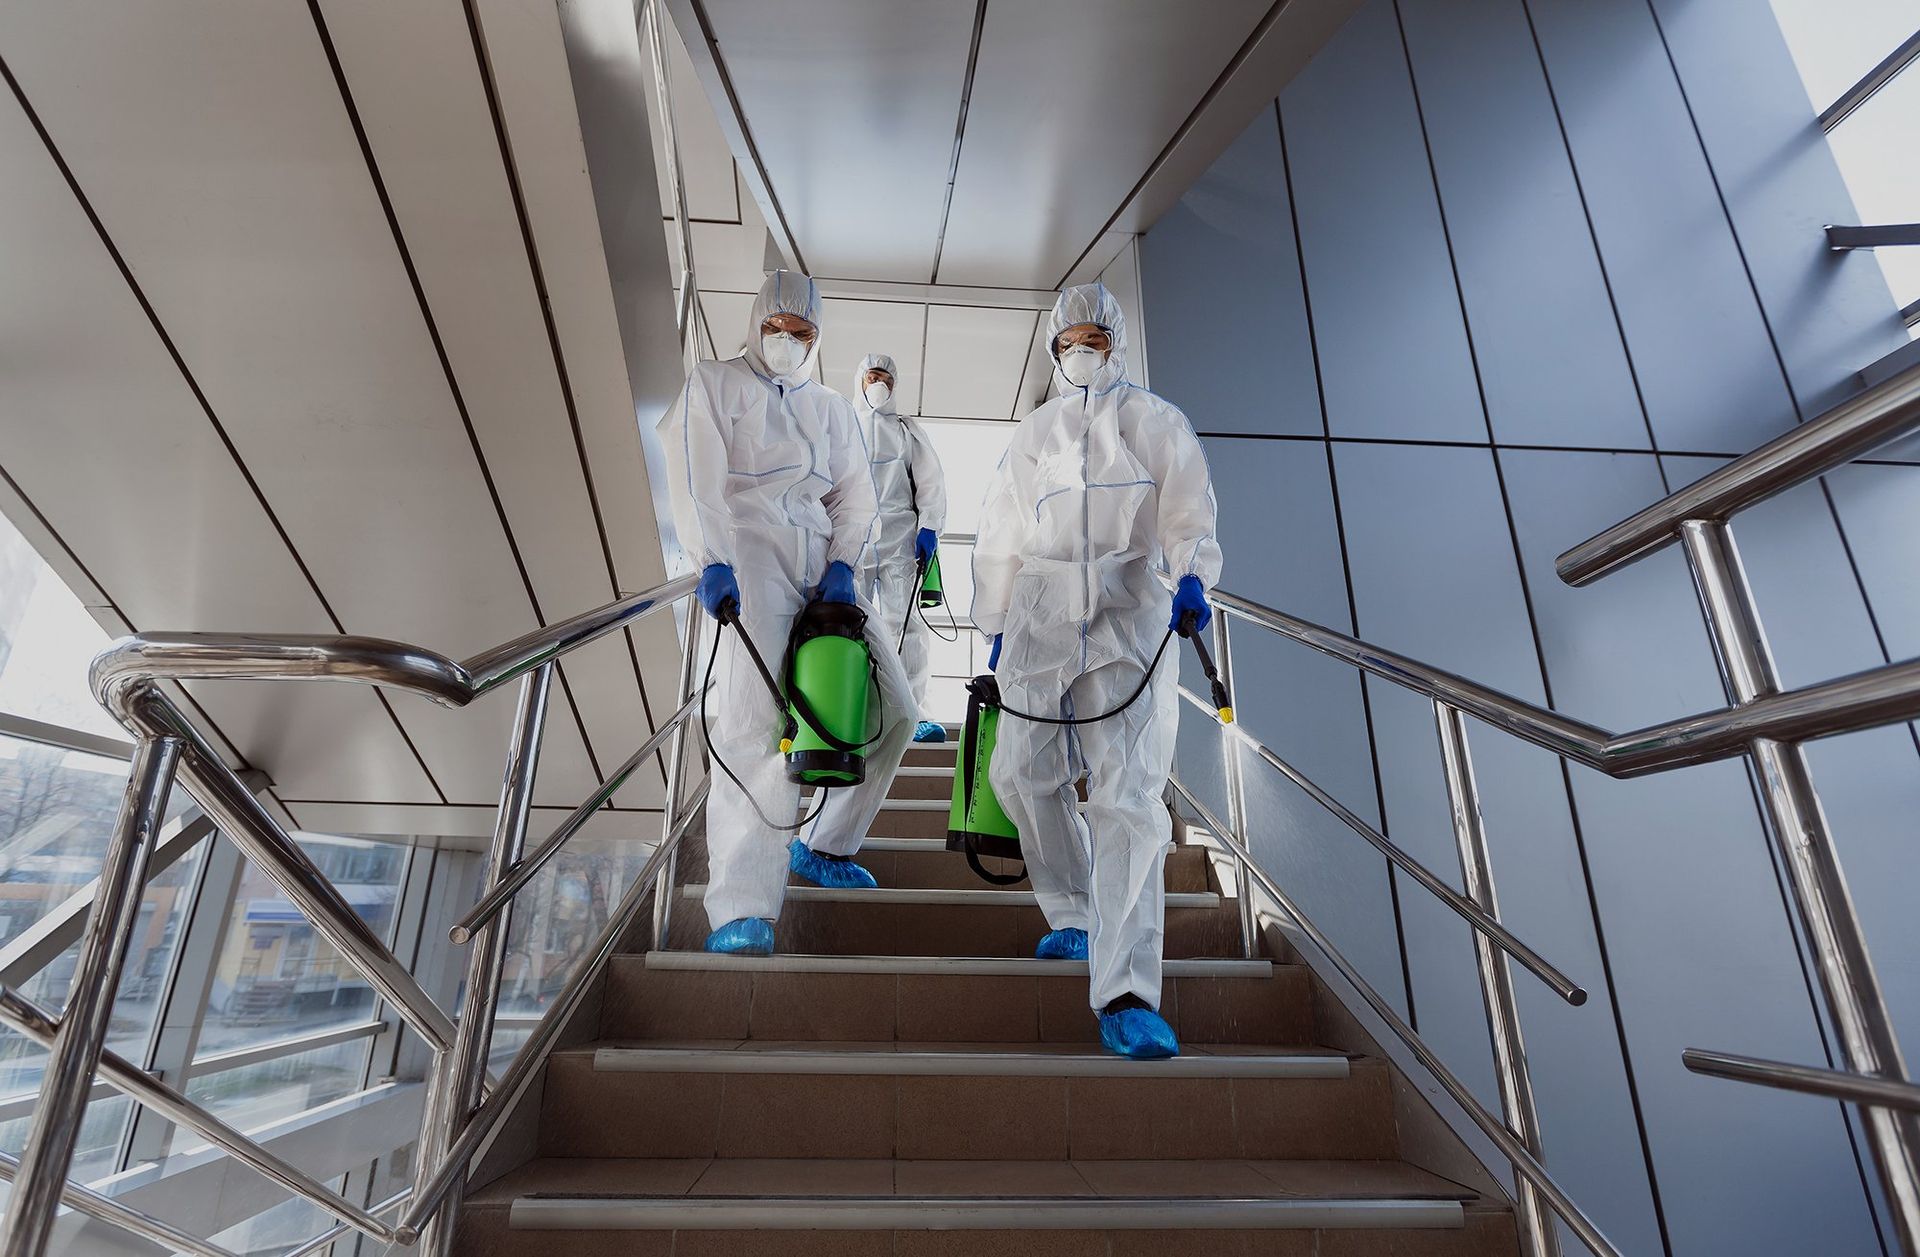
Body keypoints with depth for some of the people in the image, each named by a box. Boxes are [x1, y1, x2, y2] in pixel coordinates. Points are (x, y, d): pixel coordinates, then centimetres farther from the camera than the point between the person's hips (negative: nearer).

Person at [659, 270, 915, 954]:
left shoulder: (832, 408, 25)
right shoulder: (714, 385, 11)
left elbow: (855, 495, 13)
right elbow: (698, 480, -4)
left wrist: (842, 567, -5)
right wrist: (713, 563, -20)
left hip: (823, 562, 6)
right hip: (747, 556, -5)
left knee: (891, 711, 0)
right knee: (758, 723, -21)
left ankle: (824, 845, 18)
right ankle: (742, 911, -20)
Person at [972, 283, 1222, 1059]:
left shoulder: (1157, 425, 12)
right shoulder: (1032, 435, 21)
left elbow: (1189, 520, 3)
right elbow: (1000, 541, 22)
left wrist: (1192, 583, -18)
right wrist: (995, 629, 18)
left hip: (1131, 616, -3)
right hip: (1042, 615, 4)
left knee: (1130, 798, -13)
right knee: (1027, 775, 4)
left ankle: (1126, 995, -14)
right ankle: (1076, 919, 29)